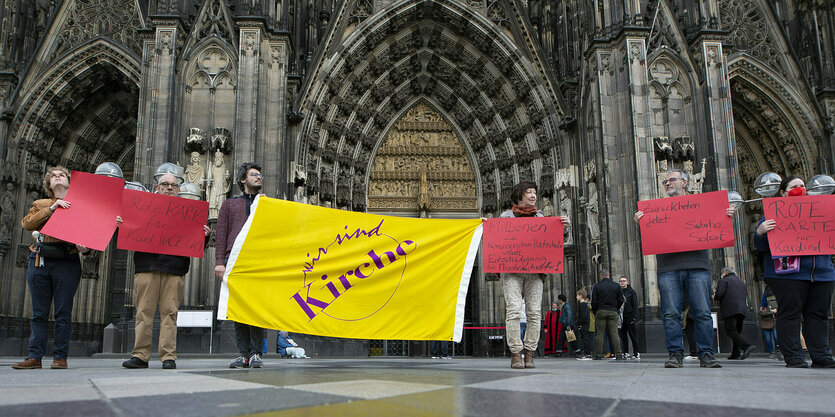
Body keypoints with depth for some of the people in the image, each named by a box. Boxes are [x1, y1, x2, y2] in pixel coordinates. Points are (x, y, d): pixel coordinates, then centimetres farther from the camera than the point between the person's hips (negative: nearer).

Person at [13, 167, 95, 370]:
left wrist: (85, 248, -17)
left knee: (63, 313, -4)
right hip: (39, 262, 3)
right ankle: (35, 357, 7)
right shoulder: (40, 204, 20)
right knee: (39, 313, 4)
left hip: (67, 263, -3)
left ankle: (60, 357, 1)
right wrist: (52, 208, -9)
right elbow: (27, 223, 1)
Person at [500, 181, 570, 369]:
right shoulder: (506, 216, 11)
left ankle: (529, 355, 3)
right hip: (512, 270, -2)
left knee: (534, 312, -4)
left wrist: (563, 226, 0)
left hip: (534, 270, 3)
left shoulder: (539, 217, 19)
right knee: (514, 311, -13)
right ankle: (515, 354, -9)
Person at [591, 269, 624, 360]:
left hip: (600, 311, -2)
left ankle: (598, 355, 2)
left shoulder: (596, 286, -2)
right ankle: (618, 354, -4)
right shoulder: (617, 286, 5)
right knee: (614, 333, 1)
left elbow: (594, 301, -3)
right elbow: (621, 300, 6)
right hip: (613, 312, 2)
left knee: (600, 333, 1)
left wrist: (595, 312, 8)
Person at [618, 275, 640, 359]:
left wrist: (634, 316, -11)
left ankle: (636, 353, 2)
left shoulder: (632, 291, 3)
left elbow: (635, 305, -2)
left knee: (633, 336, -1)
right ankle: (626, 353, 10)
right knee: (623, 336, 5)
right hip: (621, 317, 4)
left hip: (629, 317, -4)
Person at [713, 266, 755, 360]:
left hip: (730, 310, -8)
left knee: (730, 331, -14)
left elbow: (719, 294, -11)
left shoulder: (723, 280, 2)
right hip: (742, 309, 8)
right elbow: (746, 295, 22)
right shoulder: (741, 281, 26)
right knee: (736, 331, 13)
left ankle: (747, 346, -31)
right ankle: (736, 353, 9)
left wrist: (714, 297, 9)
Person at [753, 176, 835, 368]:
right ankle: (793, 357, -2)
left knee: (818, 315, 5)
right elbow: (761, 246, -2)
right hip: (788, 274, -5)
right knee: (790, 314, -5)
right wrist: (760, 232, -24)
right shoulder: (774, 213, 5)